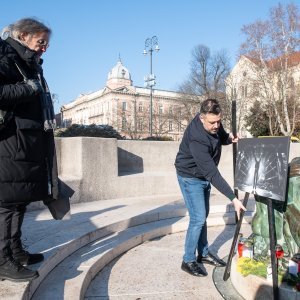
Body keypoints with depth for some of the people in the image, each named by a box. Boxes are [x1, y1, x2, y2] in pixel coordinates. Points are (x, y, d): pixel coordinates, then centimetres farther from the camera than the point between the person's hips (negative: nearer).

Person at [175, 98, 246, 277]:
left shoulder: (214, 123, -12)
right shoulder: (197, 137, -37)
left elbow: (220, 136, 13)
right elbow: (212, 173, -38)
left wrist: (229, 138, -11)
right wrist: (233, 198, -38)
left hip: (204, 176, 8)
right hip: (191, 178, -8)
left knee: (203, 216, 15)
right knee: (198, 219, -8)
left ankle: (203, 253, 30)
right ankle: (188, 261, 8)